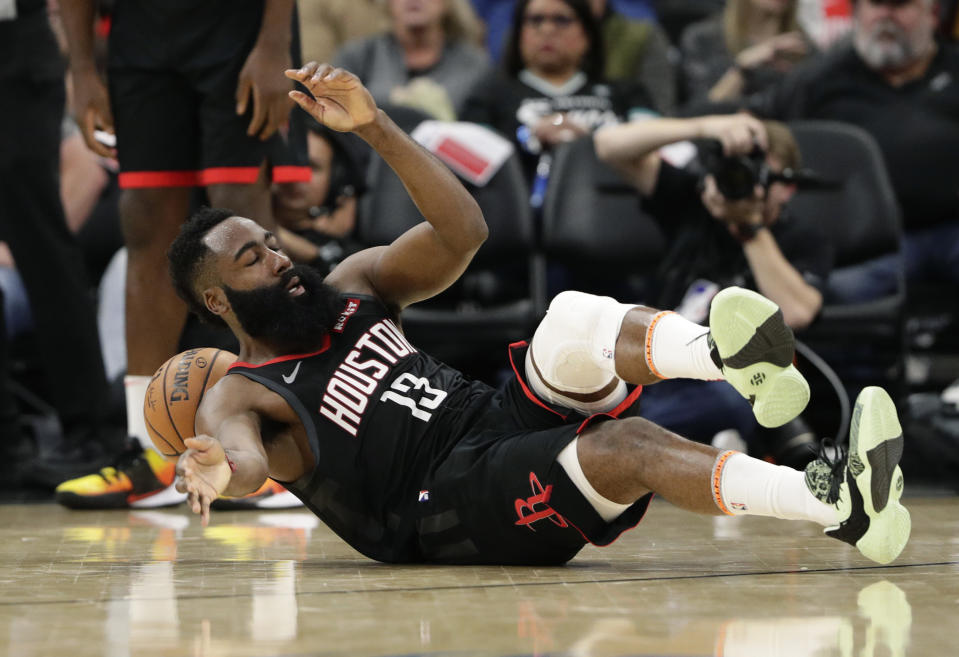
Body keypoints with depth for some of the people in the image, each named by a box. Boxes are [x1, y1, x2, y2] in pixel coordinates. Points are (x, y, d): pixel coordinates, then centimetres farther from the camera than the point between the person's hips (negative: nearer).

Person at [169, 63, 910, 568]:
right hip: (453, 510, -6)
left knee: (576, 320, -24)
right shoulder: (239, 397, 3)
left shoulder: (353, 287, 19)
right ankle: (840, 505, -49)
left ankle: (729, 355, -53)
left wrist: (372, 124, -4)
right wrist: (218, 471, -49)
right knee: (629, 446, -32)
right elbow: (246, 453, -23)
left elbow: (463, 231, 5)